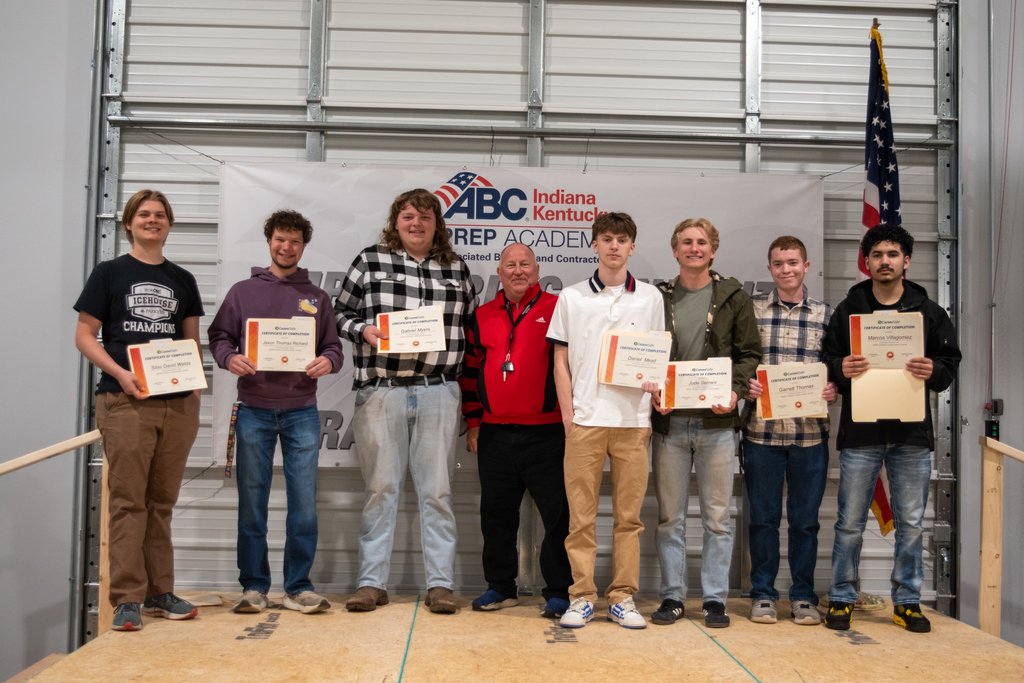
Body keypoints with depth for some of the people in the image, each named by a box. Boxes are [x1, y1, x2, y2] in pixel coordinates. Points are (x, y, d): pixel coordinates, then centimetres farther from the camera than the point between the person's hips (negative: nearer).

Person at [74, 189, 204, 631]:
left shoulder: (182, 280, 14)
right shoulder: (109, 273, 5)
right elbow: (84, 336, 1)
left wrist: (196, 382, 0)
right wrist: (119, 373, -13)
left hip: (178, 403, 3)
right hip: (125, 400, -3)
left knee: (162, 501, 9)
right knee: (128, 500, -3)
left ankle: (160, 592, 18)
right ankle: (127, 599, 3)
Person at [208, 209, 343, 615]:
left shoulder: (316, 297, 13)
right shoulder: (242, 292, 10)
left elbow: (334, 347, 10)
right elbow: (219, 337, 7)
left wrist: (328, 362, -12)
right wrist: (230, 358, -14)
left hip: (302, 411, 1)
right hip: (254, 410, 0)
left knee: (304, 502, 0)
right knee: (252, 502, 4)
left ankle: (298, 587, 10)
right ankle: (254, 586, 14)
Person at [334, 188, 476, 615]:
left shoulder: (456, 269, 12)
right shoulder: (370, 261, 7)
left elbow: (471, 324, 19)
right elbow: (340, 312, 10)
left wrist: (461, 367, 7)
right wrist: (362, 330, -9)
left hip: (438, 392, 1)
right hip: (381, 390, -1)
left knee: (437, 490, 4)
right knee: (381, 488, 3)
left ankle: (440, 583, 10)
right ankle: (371, 582, 12)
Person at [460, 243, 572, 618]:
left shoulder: (557, 309, 0)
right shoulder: (482, 317, 12)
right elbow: (471, 371, 16)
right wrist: (473, 422, 12)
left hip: (546, 433, -4)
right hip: (494, 434, 4)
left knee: (557, 514, 1)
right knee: (497, 514, 11)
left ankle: (559, 591, 13)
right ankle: (500, 587, 24)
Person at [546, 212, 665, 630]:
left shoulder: (650, 298, 9)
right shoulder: (571, 298, 8)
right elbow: (561, 361, 7)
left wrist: (656, 397, -5)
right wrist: (568, 416, -1)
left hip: (633, 420, 1)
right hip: (584, 419, -1)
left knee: (628, 515, 5)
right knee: (581, 516, 2)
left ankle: (622, 597, 15)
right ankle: (582, 596, 12)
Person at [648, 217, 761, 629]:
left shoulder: (733, 297, 6)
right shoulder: (657, 298, 8)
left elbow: (750, 353, 5)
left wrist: (735, 391, -12)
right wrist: (652, 391, -9)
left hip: (716, 422, -1)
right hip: (669, 422, 1)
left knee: (717, 517, 5)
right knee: (670, 517, 7)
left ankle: (715, 598, 16)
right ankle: (672, 596, 18)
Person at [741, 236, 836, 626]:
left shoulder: (825, 314, 7)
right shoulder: (751, 310, 4)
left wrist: (834, 389, -9)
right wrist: (744, 385, -13)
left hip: (810, 432, 1)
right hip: (761, 430, -1)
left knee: (805, 519, 9)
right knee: (763, 517, 7)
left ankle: (803, 596, 22)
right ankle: (762, 594, 20)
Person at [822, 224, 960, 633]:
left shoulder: (929, 312, 8)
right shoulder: (848, 310, 6)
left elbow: (951, 363, 7)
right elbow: (826, 361, 4)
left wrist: (934, 371, -14)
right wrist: (840, 369, -18)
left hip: (912, 432, 1)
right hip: (860, 432, -1)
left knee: (911, 523, 8)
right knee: (850, 523, 4)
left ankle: (907, 602, 21)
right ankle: (842, 599, 16)